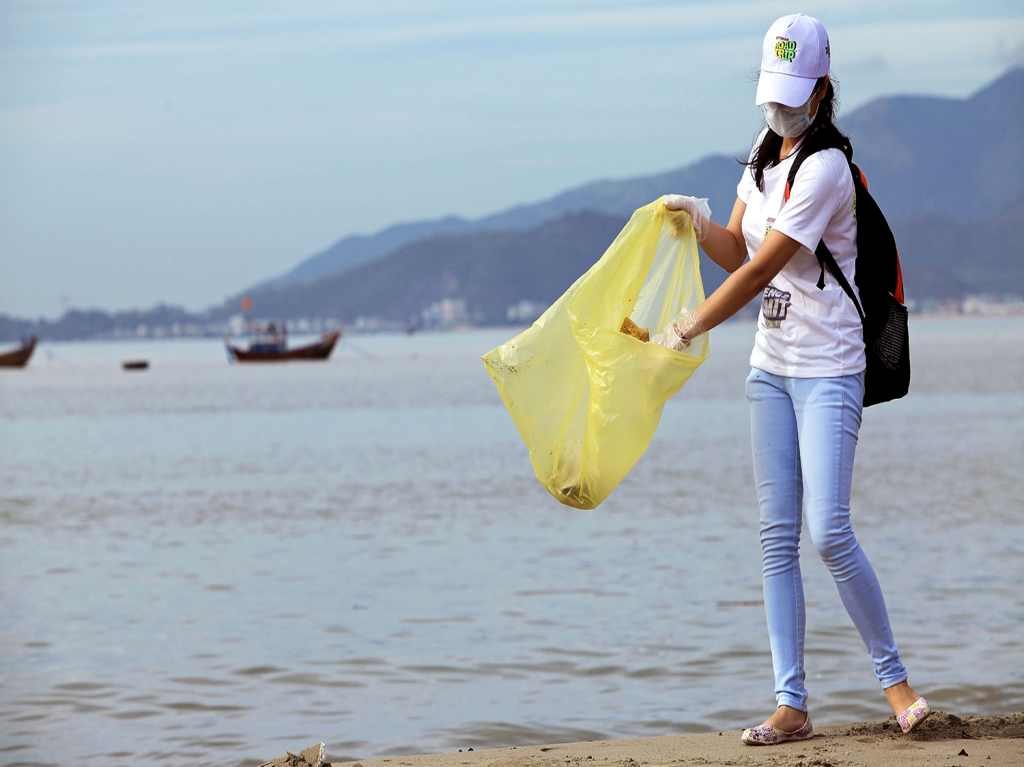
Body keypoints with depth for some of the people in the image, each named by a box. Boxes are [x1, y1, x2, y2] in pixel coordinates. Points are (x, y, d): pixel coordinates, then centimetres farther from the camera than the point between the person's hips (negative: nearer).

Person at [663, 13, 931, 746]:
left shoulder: (824, 166, -16)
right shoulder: (765, 155, 11)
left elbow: (760, 271, -18)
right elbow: (738, 252, 13)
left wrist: (685, 333, -14)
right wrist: (700, 222, -8)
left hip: (828, 368, -8)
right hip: (771, 366, 8)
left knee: (829, 529, -15)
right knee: (777, 535, 2)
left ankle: (894, 676, 3)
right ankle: (792, 705, 2)